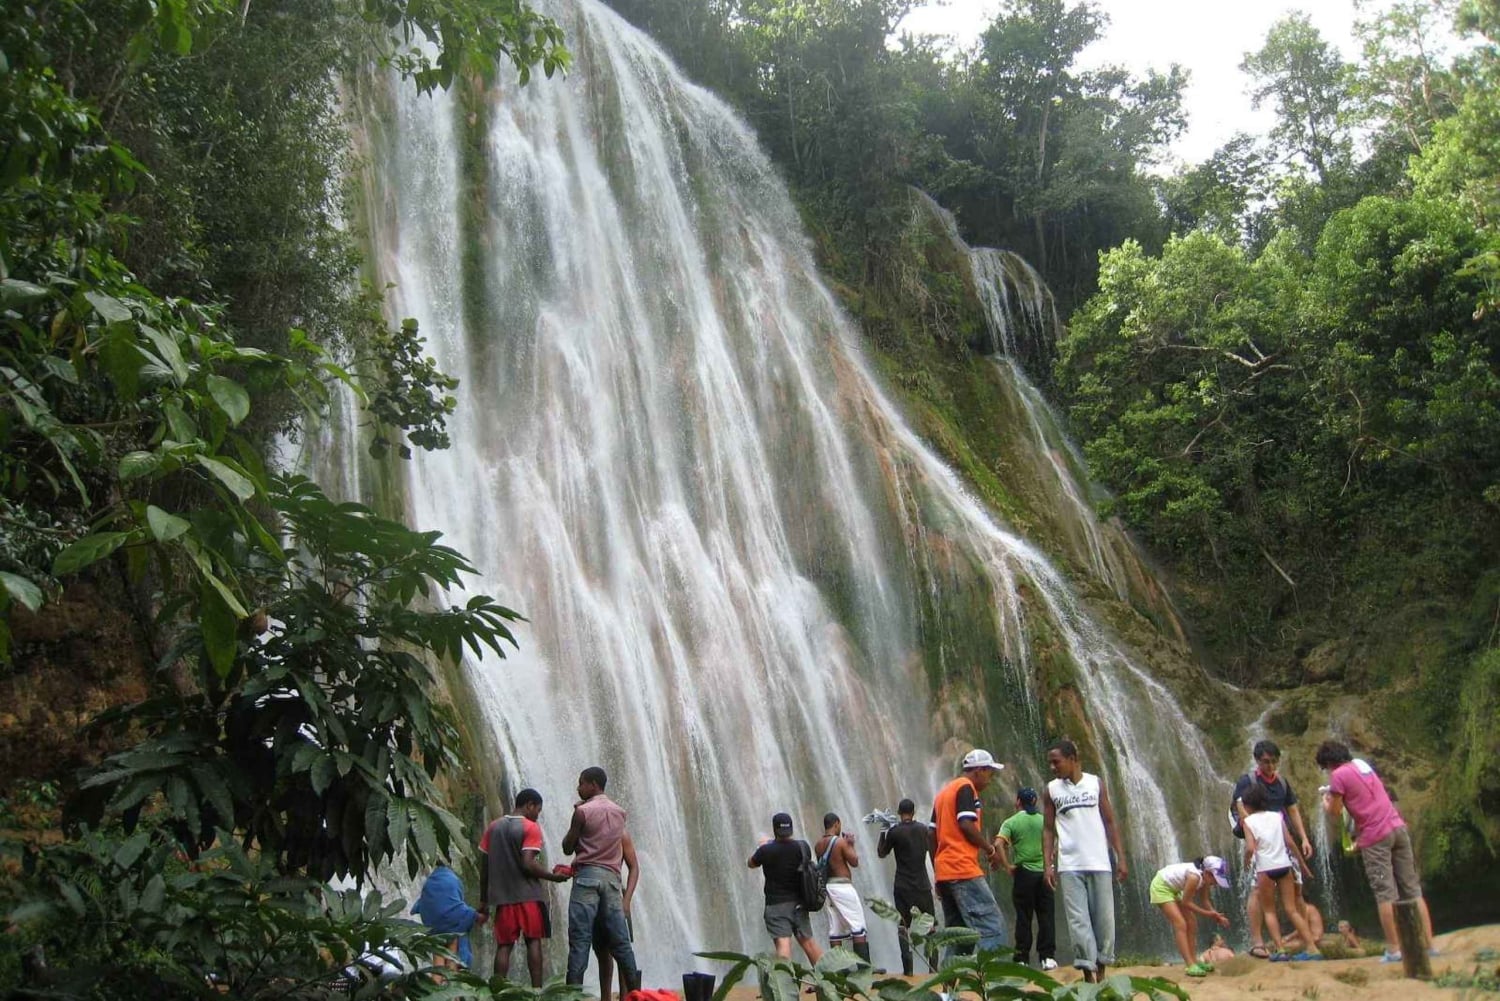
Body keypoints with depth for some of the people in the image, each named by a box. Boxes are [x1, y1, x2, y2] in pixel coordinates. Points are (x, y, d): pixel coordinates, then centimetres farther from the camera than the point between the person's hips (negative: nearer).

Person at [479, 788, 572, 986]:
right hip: (529, 895, -4)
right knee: (533, 941, 4)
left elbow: (484, 867, 10)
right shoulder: (531, 828, -6)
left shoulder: (493, 828, 11)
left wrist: (483, 902, 15)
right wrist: (553, 876, -4)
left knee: (504, 946, 6)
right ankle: (536, 989, -1)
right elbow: (528, 864, -17)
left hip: (502, 897, 4)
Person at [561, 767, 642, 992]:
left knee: (580, 940, -7)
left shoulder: (583, 811, -3)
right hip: (612, 878, 5)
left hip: (587, 876, -5)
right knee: (620, 941, 6)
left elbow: (567, 848, 4)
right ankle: (634, 991, 5)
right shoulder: (619, 812, 15)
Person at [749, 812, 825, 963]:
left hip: (776, 904, -4)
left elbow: (752, 864, 7)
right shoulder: (803, 847, -2)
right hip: (799, 903, 4)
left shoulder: (766, 850, -13)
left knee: (783, 945, -13)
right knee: (808, 942, 16)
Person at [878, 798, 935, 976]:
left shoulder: (894, 832, -7)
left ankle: (908, 968, -5)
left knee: (903, 927, 2)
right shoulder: (923, 829, 3)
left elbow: (881, 853, 6)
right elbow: (932, 852, 12)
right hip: (922, 885, 2)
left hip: (903, 887, -2)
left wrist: (883, 833, 14)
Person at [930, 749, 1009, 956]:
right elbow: (966, 825, -16)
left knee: (957, 930, 9)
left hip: (943, 871, 9)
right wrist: (990, 850, -3)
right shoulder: (966, 787, -4)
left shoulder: (944, 792, 22)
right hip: (964, 871, -9)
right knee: (992, 925, -11)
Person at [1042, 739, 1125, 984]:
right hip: (1069, 866, 0)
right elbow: (1048, 829, 7)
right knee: (1078, 920, -5)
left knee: (1104, 918, 3)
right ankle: (1088, 973, -2)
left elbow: (1110, 822, 6)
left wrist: (1121, 857, 1)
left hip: (1099, 863, 0)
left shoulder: (1095, 783, 4)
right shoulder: (1052, 790, 5)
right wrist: (1048, 864, -2)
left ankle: (1101, 970, 17)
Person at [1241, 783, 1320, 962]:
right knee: (1292, 910, 8)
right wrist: (1303, 864, 9)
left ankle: (1280, 950, 0)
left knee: (1269, 911, 10)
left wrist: (1246, 861, 8)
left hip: (1266, 869, -3)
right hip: (1284, 865, 3)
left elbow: (1250, 848, -11)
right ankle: (1312, 948, 1)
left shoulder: (1249, 821, -1)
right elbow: (1290, 842, 2)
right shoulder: (1277, 816, 8)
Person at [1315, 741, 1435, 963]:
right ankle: (1428, 944, 7)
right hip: (1398, 827, 7)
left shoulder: (1339, 775, -6)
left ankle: (1394, 950, -3)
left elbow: (1336, 814, -3)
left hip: (1376, 836, -7)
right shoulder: (1363, 764, 17)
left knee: (1384, 893, -2)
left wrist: (1326, 802, 17)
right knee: (1413, 889, 7)